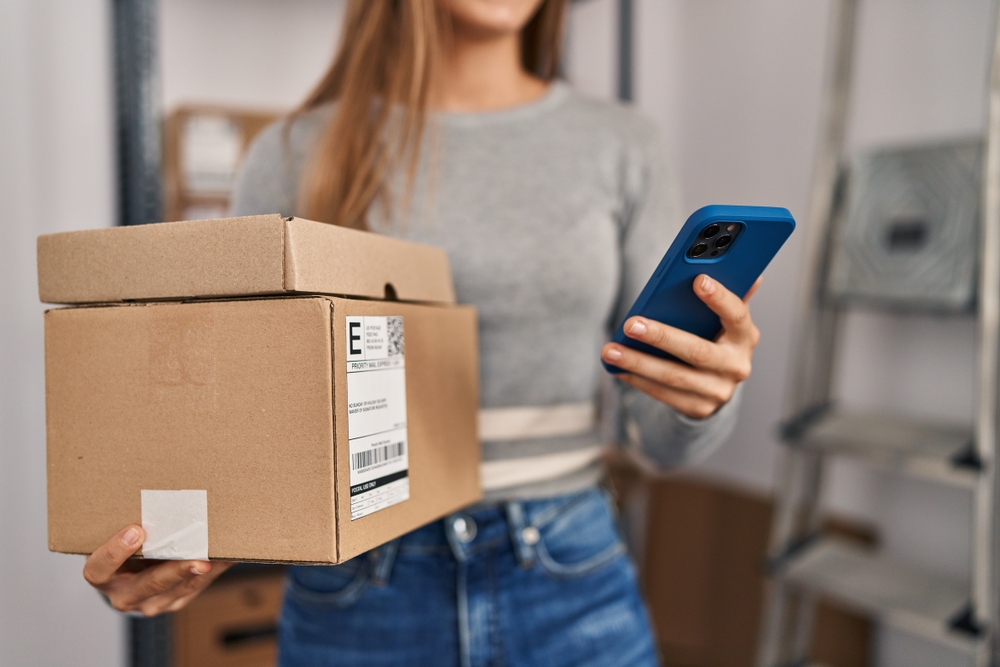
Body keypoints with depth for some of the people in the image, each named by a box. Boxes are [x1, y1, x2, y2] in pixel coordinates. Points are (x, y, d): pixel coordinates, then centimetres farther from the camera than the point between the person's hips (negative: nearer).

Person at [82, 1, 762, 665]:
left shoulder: (622, 146, 1)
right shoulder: (294, 156, -2)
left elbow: (659, 436, 1)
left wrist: (707, 394, -21)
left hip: (571, 592, 1)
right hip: (357, 605, 0)